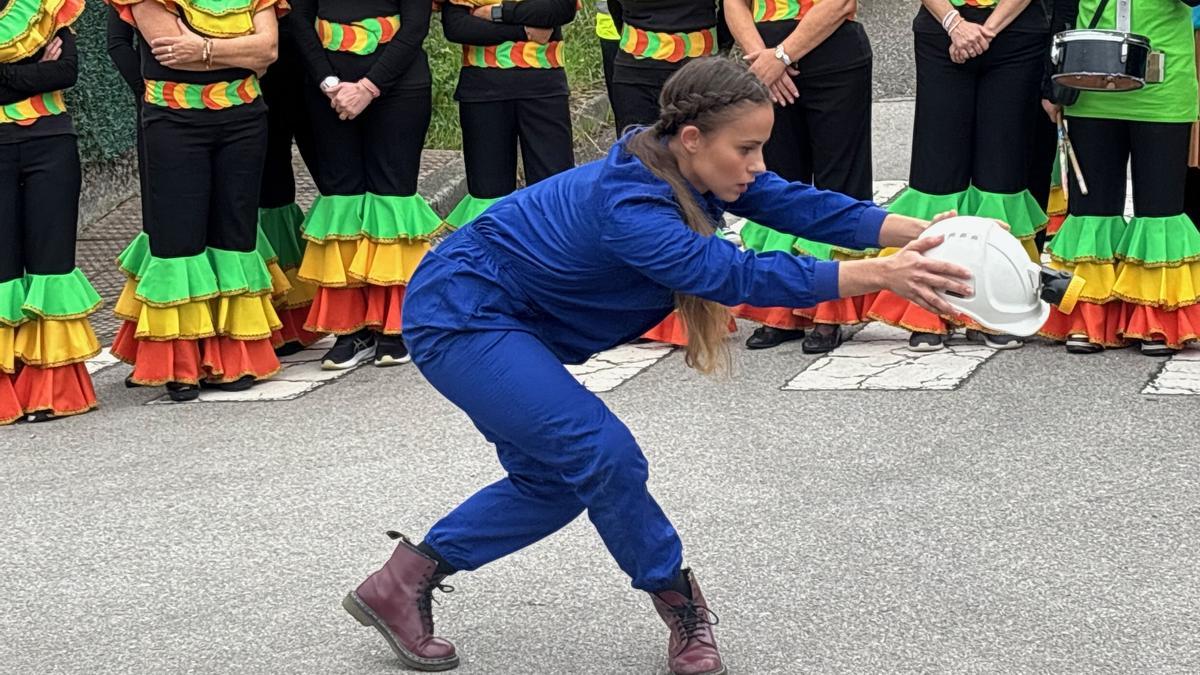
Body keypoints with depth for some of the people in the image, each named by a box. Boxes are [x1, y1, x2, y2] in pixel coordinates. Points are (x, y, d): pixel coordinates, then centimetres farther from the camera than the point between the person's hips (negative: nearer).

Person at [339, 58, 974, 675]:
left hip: (499, 320, 10)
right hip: (460, 316, -10)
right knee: (603, 452, -15)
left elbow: (797, 203, -11)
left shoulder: (689, 168, -8)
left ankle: (403, 583, 22)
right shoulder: (628, 205, -33)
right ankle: (682, 606, 4)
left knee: (552, 480, 13)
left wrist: (917, 233, -22)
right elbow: (735, 275, -40)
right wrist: (881, 275, -42)